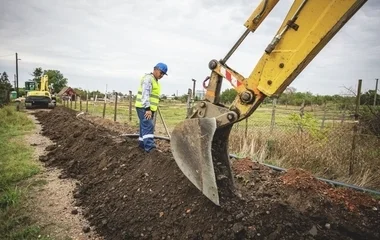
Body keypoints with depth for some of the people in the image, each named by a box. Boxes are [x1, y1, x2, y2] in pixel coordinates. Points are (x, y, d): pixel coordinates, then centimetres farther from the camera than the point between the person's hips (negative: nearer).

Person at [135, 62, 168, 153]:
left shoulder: (155, 81, 21)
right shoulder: (148, 78, -11)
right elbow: (145, 95, -21)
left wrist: (151, 109, 21)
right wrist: (147, 109, -28)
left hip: (149, 108, 10)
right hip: (144, 107, -10)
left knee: (145, 126, 14)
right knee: (148, 126, -17)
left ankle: (142, 144, 23)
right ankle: (150, 147, -23)